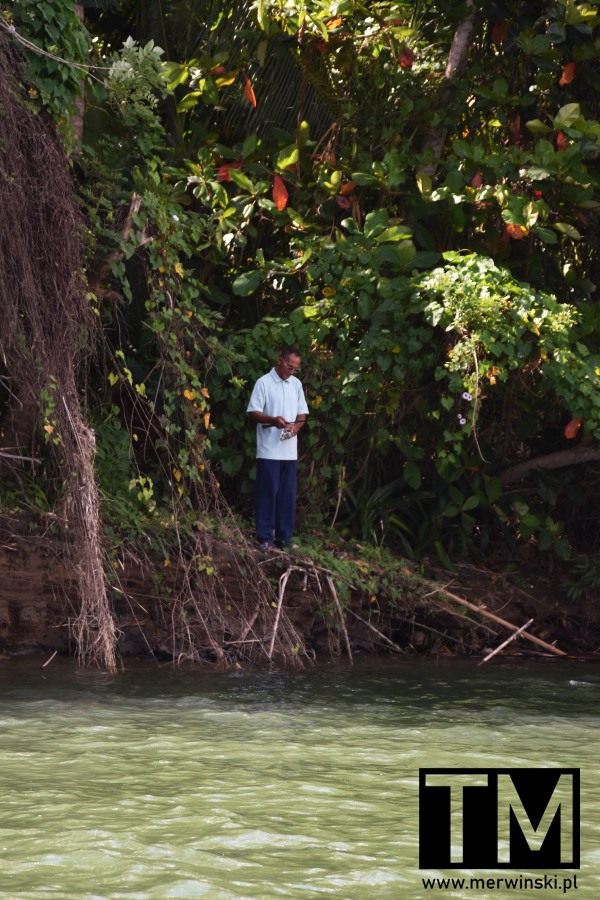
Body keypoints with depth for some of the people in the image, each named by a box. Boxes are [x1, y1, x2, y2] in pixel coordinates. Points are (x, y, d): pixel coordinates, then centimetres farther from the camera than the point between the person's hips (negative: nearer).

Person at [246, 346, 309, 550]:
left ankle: (284, 537, 12)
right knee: (267, 493, -4)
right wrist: (273, 420, -24)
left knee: (288, 494, 6)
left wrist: (297, 425, -7)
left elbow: (302, 413, 15)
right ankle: (264, 537, 0)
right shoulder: (264, 383, -5)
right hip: (269, 449, -5)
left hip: (289, 450, 5)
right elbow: (253, 413, -7)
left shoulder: (296, 384, 12)